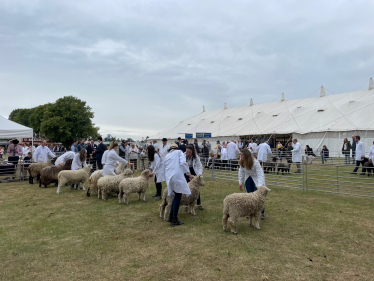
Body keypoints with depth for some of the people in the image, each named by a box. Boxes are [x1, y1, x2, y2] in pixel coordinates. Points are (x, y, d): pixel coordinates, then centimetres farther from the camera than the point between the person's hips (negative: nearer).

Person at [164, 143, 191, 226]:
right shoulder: (179, 152, 11)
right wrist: (188, 173, -2)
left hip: (168, 177, 6)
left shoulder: (167, 155, 26)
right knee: (178, 198, 0)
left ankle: (171, 217, 20)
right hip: (177, 176, -6)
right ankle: (174, 220, 2)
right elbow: (183, 163, -7)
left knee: (176, 196, 18)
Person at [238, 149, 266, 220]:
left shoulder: (255, 163, -32)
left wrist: (259, 186, -43)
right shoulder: (241, 162, -14)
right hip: (248, 179, 5)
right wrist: (240, 183, -1)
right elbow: (241, 172, -3)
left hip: (256, 179, -5)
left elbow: (260, 174, -35)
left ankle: (262, 212, 9)